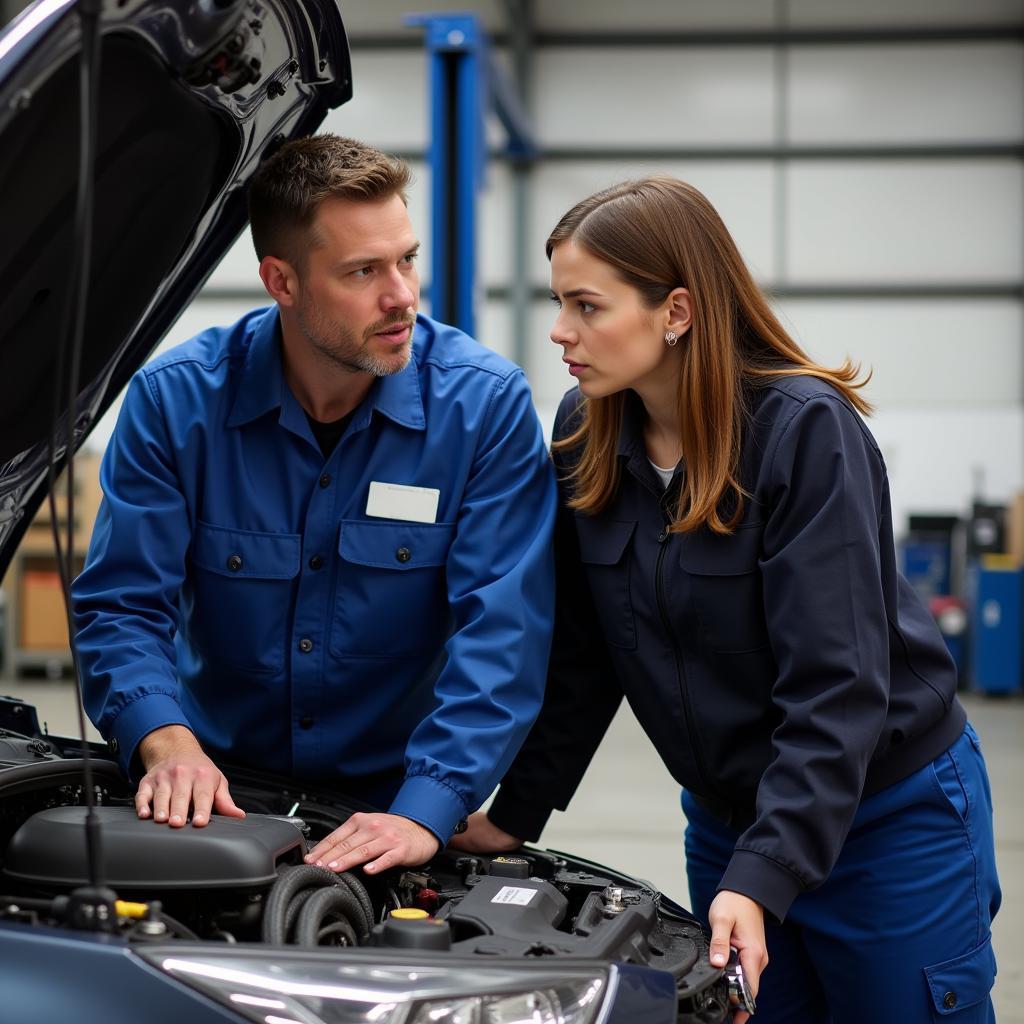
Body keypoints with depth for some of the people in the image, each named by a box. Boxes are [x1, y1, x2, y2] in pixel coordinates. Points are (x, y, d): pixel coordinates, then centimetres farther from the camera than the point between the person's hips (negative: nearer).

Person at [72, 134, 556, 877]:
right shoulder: (174, 399, -6)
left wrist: (424, 814, -27)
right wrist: (167, 742, -25)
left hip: (398, 801, -1)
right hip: (216, 800, 1)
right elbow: (121, 607, -6)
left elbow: (501, 631, -16)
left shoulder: (487, 405, -10)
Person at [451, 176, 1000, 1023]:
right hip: (726, 817, 5)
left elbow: (834, 684, -25)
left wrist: (760, 880, -31)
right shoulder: (587, 434, -3)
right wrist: (514, 818, 1)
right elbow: (580, 659, 4)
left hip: (887, 816, -5)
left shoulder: (806, 430, -21)